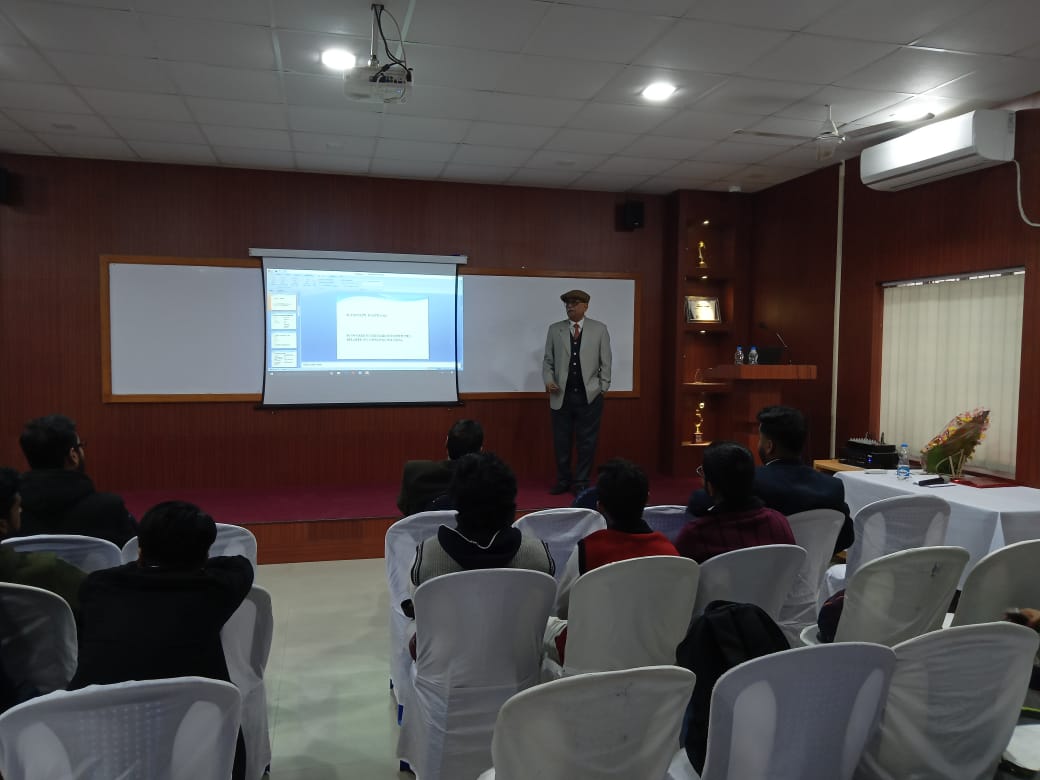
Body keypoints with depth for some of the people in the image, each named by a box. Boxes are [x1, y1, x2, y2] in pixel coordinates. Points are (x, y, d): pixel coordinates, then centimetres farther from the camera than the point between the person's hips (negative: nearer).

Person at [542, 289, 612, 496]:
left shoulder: (599, 329, 4)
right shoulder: (555, 329, 7)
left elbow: (605, 362, 4)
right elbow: (548, 360, 9)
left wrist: (602, 389, 0)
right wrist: (548, 381, -7)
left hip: (590, 396, -1)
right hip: (561, 396, 1)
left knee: (587, 442, 4)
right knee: (561, 441, 7)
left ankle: (581, 483, 16)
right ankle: (563, 480, 21)